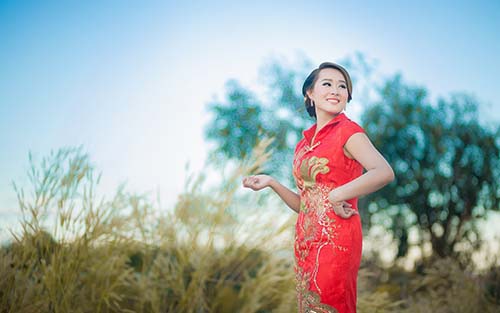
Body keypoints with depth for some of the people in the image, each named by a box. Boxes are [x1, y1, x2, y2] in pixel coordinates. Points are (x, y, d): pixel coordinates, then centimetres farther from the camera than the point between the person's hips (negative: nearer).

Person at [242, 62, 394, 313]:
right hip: (306, 240, 6)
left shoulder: (348, 131, -4)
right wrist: (271, 183, 7)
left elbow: (385, 172, -22)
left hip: (335, 237, -6)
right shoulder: (304, 143, 14)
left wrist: (337, 195, -19)